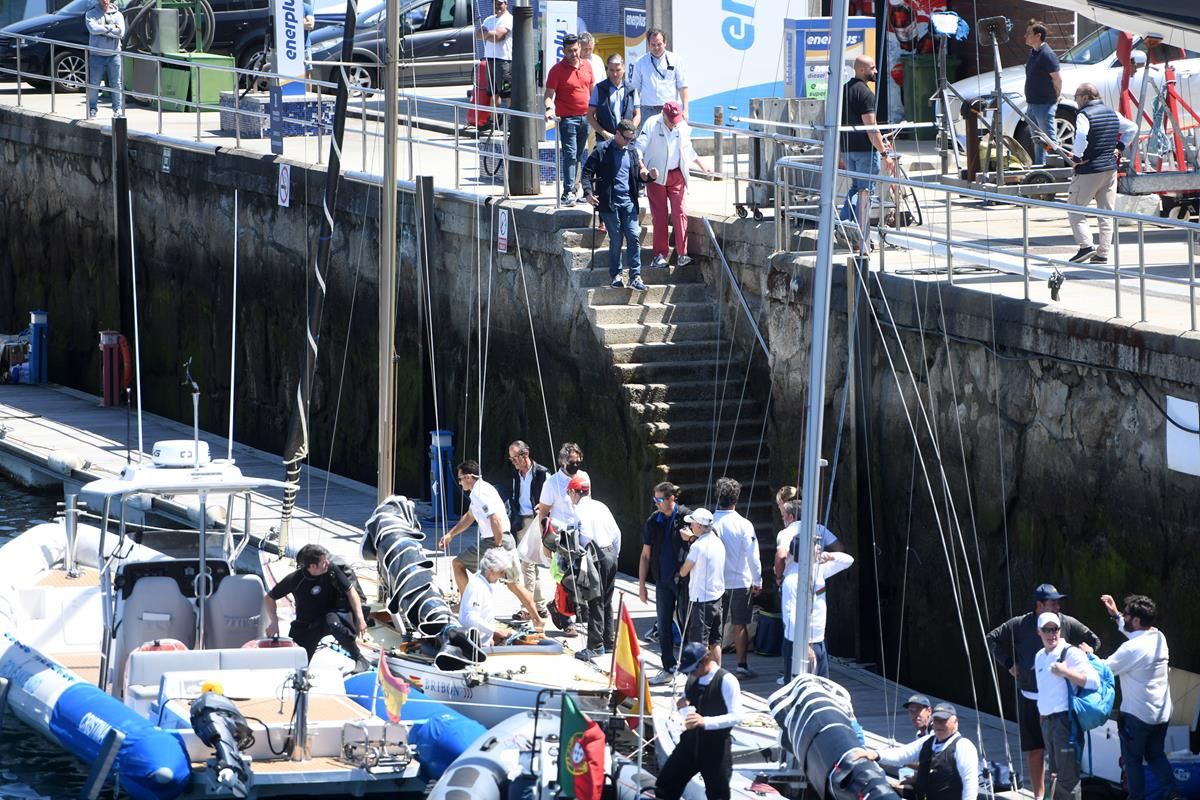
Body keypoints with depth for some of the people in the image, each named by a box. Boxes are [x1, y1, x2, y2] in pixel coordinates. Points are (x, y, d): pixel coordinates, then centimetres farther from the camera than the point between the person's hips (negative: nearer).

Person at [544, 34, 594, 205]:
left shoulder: (587, 66, 11)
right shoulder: (557, 70, -6)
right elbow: (549, 93, -8)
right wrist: (549, 108, -27)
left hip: (585, 117, 6)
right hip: (567, 118, -6)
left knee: (579, 156, 11)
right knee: (570, 154, -13)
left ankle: (572, 189, 18)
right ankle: (568, 193, -16)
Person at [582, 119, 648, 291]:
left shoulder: (632, 151, 13)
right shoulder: (602, 150, -2)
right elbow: (587, 171, -3)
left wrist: (648, 176, 1)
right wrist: (588, 192, -16)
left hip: (628, 202, 4)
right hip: (609, 202, -4)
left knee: (634, 237, -5)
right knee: (615, 239, -1)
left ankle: (635, 276, -2)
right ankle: (616, 275, 11)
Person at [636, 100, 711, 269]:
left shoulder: (683, 127, 4)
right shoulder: (652, 124, -8)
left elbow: (688, 150, 20)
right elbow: (639, 148, -11)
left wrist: (703, 167, 24)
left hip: (676, 175, 3)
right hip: (656, 176, -3)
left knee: (680, 212, -9)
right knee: (659, 216, -3)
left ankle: (682, 254, -11)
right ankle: (660, 254, 2)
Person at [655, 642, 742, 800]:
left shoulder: (726, 681, -16)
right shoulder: (692, 679, 6)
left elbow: (736, 716, -21)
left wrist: (705, 721, -33)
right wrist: (682, 705, -3)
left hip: (716, 747, -6)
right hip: (690, 741, 6)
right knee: (666, 786, 6)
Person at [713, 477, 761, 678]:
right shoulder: (743, 525, -11)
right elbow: (753, 556, -7)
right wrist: (757, 581, 5)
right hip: (740, 582, -1)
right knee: (740, 625, 7)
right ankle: (742, 665, 8)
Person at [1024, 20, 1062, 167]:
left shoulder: (1047, 55, -17)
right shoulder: (1032, 53, 11)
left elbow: (1057, 79, -16)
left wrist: (1054, 99, -5)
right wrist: (1029, 100, 13)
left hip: (1044, 105, -9)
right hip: (1032, 104, 9)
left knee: (1049, 139, -5)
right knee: (1037, 139, 17)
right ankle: (1038, 166, 25)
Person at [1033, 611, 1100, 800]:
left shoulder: (1071, 653, -10)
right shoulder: (1040, 657, 16)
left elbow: (1094, 681, -20)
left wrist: (1066, 672, -27)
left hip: (1065, 720, -9)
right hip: (1046, 719, 9)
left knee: (1067, 776, -10)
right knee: (1055, 774, 16)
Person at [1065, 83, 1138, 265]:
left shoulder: (1084, 115, -13)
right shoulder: (1112, 114, 10)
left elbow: (1081, 136, -32)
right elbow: (1132, 129, 18)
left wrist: (1077, 156, -20)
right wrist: (1119, 147, 14)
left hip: (1089, 170, -7)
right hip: (1110, 168, 7)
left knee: (1075, 209, 4)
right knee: (1106, 213, 9)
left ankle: (1086, 245, -10)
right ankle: (1103, 253, 9)